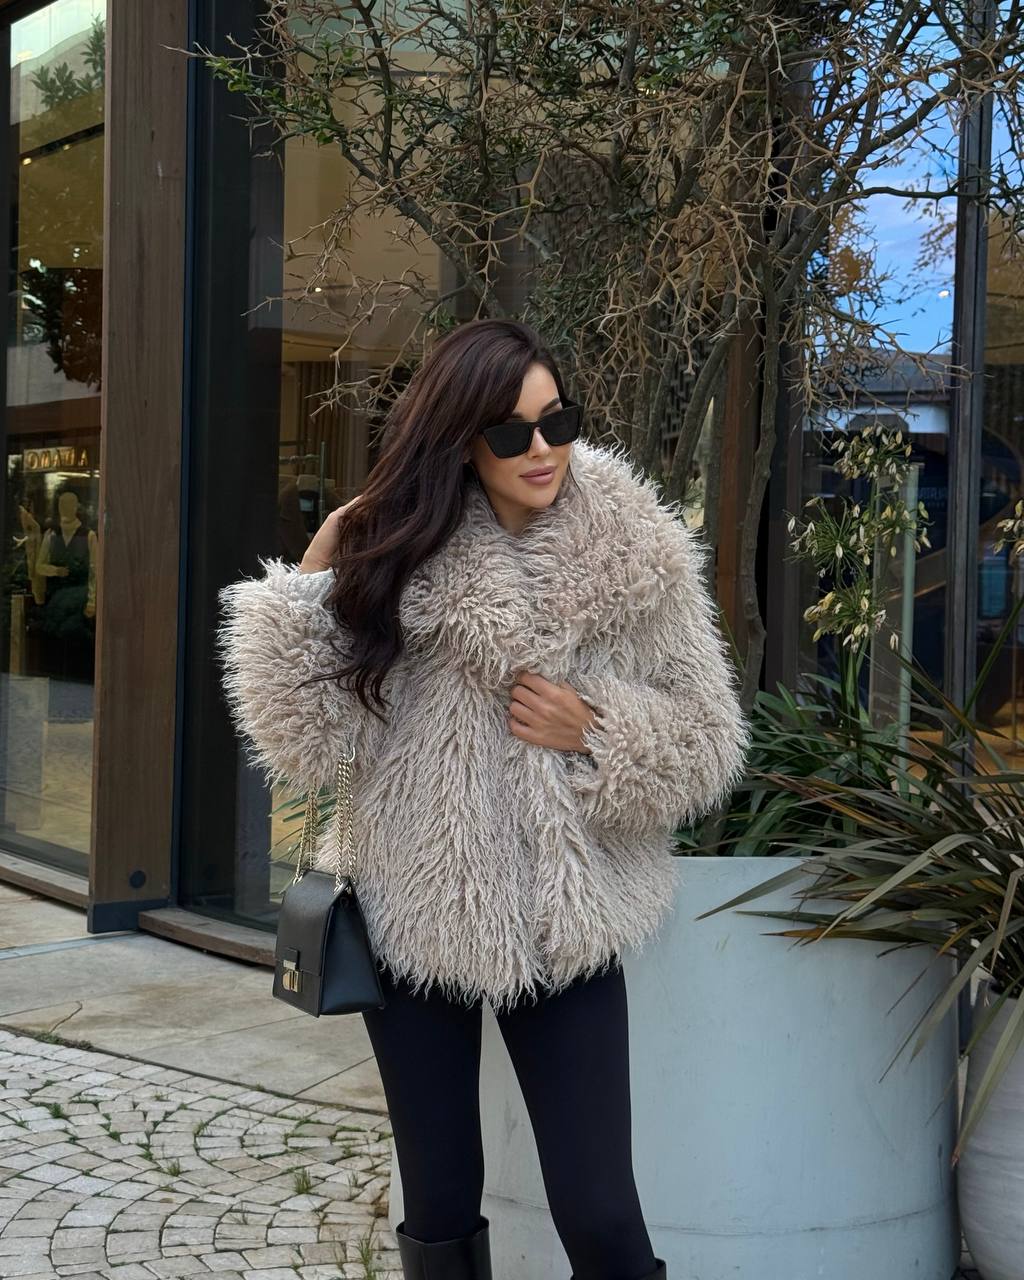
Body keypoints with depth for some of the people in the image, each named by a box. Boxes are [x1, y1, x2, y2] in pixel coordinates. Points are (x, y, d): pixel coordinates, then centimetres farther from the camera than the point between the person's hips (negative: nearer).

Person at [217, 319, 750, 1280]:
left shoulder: (637, 555, -7)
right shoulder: (392, 545, -6)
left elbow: (707, 743, -1)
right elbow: (309, 734, -9)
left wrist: (596, 732, -17)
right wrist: (303, 597, -19)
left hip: (565, 932, -1)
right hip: (413, 922, 1)